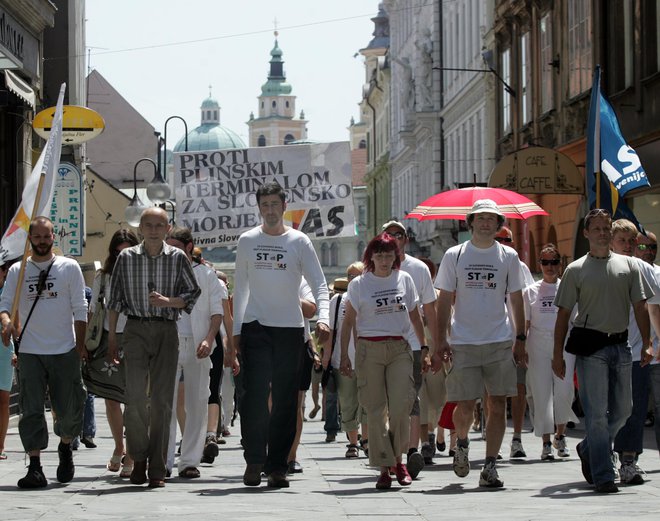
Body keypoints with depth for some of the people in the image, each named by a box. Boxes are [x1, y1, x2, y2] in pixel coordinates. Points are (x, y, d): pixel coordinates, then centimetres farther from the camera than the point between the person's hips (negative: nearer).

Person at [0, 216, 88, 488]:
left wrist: (81, 344, -2)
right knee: (31, 410, -5)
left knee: (69, 408, 4)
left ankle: (65, 448, 33)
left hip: (65, 351, -1)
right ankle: (35, 467, -5)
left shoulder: (69, 268, 5)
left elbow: (80, 309, 4)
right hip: (30, 352, 1)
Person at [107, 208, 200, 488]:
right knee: (136, 397, -12)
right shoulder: (126, 257, 7)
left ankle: (157, 469, 2)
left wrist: (168, 301, -11)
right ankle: (139, 460, 5)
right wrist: (112, 336, 7)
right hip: (136, 329, 0)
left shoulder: (177, 258, 6)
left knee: (162, 400, -2)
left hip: (166, 331, 0)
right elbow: (115, 300, 10)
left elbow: (193, 294, 7)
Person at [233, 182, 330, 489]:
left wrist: (322, 317, -19)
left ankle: (277, 466, 7)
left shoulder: (299, 242, 3)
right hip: (255, 327, 0)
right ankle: (254, 460, -3)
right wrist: (235, 332, 9)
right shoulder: (247, 241, 8)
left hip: (290, 328, 0)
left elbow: (319, 284, -1)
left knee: (285, 401, 2)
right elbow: (240, 288, 13)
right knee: (254, 395, -12)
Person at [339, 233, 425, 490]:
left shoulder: (404, 279, 10)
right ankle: (384, 467, 3)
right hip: (369, 348, -1)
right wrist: (344, 355, 1)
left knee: (401, 406, -10)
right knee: (376, 409, -2)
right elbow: (348, 322, 6)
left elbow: (415, 316, 18)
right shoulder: (359, 284, 4)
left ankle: (398, 458, 10)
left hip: (400, 348, 1)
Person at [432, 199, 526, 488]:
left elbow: (516, 300, 13)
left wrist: (520, 340, 7)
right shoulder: (454, 255, 4)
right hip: (463, 343, -1)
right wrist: (441, 342, -2)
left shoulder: (509, 256, 8)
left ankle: (490, 466, 2)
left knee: (498, 405, -3)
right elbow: (445, 301, 5)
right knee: (465, 406, -5)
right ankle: (462, 443, 27)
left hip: (500, 343, 1)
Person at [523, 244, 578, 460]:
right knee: (542, 392, -3)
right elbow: (525, 324, 10)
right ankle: (546, 442, 4)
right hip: (538, 346, 1)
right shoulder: (530, 292, 10)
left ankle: (560, 436, 5)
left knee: (564, 390, -14)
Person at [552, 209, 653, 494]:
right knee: (597, 412, -6)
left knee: (623, 409, 8)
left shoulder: (628, 265, 11)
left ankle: (588, 449, 32)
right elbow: (563, 314, 3)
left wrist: (646, 344, 2)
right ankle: (603, 475, -3)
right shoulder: (576, 270, 2)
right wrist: (558, 354, -2)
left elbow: (640, 307, 11)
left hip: (620, 345, 4)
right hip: (591, 346, -4)